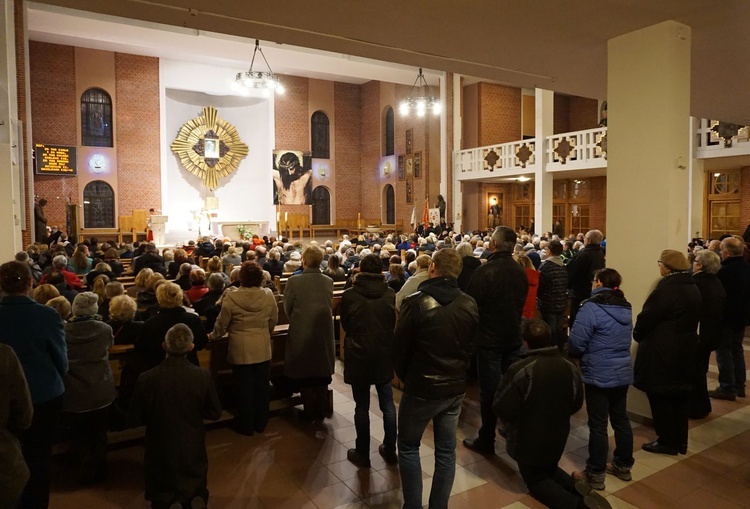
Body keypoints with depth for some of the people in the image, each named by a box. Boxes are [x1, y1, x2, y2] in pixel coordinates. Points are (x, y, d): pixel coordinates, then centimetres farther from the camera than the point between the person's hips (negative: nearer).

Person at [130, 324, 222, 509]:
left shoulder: (146, 379, -20)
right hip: (193, 450, 0)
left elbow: (136, 419, -6)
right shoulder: (203, 376, -18)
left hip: (161, 451, 0)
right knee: (196, 489, 23)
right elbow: (215, 413, -5)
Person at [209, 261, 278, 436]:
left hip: (240, 350, -2)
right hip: (263, 349, 2)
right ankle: (261, 423, 29)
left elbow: (222, 324, -5)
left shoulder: (231, 298, -15)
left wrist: (212, 336, 16)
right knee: (261, 386, 15)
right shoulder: (268, 295, -8)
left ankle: (246, 426, 24)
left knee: (244, 388, 11)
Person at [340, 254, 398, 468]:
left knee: (362, 407, 8)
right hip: (384, 355, 2)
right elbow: (394, 323, 7)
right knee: (387, 404, 14)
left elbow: (345, 324, 3)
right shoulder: (390, 294, -7)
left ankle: (362, 454, 19)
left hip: (359, 356, -2)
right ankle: (390, 450, 26)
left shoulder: (349, 295, -12)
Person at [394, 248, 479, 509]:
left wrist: (405, 376, 8)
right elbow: (472, 346, 5)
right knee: (446, 451, 16)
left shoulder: (415, 302, -18)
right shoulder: (470, 305, -5)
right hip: (456, 387, 4)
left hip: (421, 387, -4)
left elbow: (400, 347, -9)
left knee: (408, 447, 15)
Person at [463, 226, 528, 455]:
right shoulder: (520, 272, 0)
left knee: (489, 389, 3)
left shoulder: (484, 272, -21)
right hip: (513, 336, 6)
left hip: (489, 339, -6)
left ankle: (486, 440, 13)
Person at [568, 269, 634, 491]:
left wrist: (579, 355, 4)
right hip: (623, 372, 8)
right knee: (621, 419, 18)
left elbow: (576, 342, -19)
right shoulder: (625, 308, 7)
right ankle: (623, 466, 32)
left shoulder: (592, 307, -17)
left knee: (598, 424, 1)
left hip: (599, 375, -7)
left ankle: (595, 474, 11)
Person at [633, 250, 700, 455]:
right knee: (679, 396, 16)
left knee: (660, 397, 3)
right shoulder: (693, 288, 8)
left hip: (662, 353, -9)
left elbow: (646, 318, -20)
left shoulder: (667, 289, -22)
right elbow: (690, 319, 15)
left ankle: (667, 442, 13)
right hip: (685, 350, 9)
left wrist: (637, 335, 0)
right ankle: (680, 441, 27)